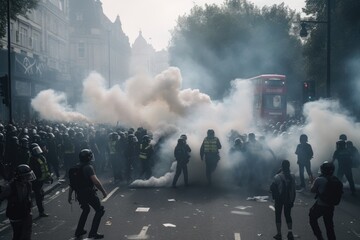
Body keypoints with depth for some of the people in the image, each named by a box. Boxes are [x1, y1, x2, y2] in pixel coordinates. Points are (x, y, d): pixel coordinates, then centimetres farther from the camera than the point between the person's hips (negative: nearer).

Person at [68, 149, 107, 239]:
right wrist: (103, 191, -14)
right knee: (99, 211, 5)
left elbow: (72, 183, 11)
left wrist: (70, 196, 18)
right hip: (89, 193, -7)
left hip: (79, 194, 8)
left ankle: (79, 231, 30)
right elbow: (95, 181, -23)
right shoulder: (88, 167, -16)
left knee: (86, 210, 28)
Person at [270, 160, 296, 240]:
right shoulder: (292, 176, -6)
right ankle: (290, 232, 1)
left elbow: (272, 188, -13)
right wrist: (292, 200, 7)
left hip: (279, 199, -3)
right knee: (288, 215, 16)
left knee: (278, 215, 10)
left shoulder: (277, 177, -17)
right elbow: (294, 189, -1)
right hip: (289, 199, 3)